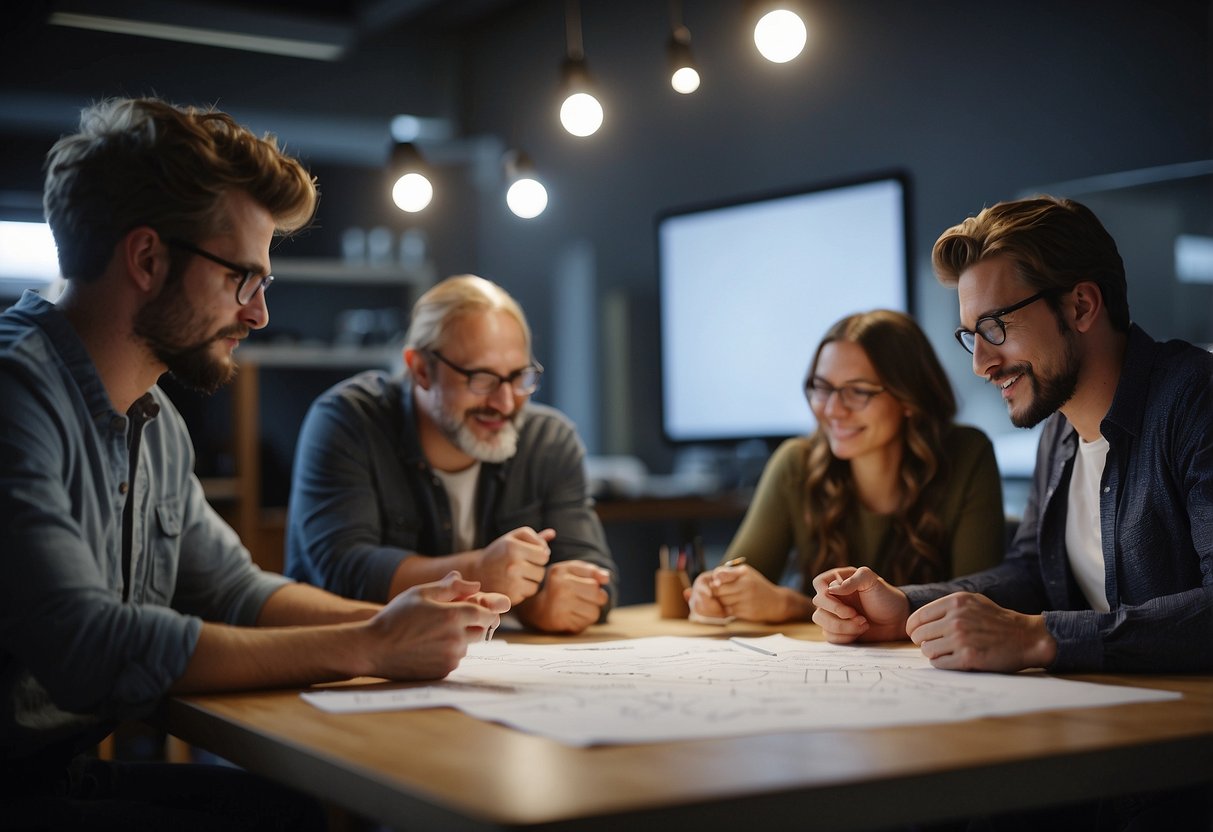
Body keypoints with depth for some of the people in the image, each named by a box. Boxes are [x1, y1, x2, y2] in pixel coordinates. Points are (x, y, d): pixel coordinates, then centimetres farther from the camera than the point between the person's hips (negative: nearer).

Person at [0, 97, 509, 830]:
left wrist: (392, 621, 0)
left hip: (72, 768, 9)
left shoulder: (156, 422, 9)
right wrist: (367, 648, -24)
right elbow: (89, 650, -30)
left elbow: (233, 590, 18)